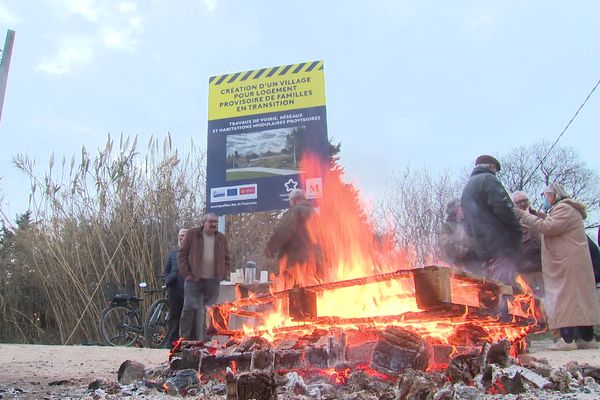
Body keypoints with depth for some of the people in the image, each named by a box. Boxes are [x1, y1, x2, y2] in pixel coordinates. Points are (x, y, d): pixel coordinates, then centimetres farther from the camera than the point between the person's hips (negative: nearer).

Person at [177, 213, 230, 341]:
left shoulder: (221, 238, 12)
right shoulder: (192, 234, 2)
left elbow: (226, 258, 17)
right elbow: (182, 254, 1)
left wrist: (223, 275, 5)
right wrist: (186, 273, -6)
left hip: (213, 281, 3)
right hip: (194, 279, -3)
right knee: (189, 309, -7)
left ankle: (203, 339, 15)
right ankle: (183, 338, 3)